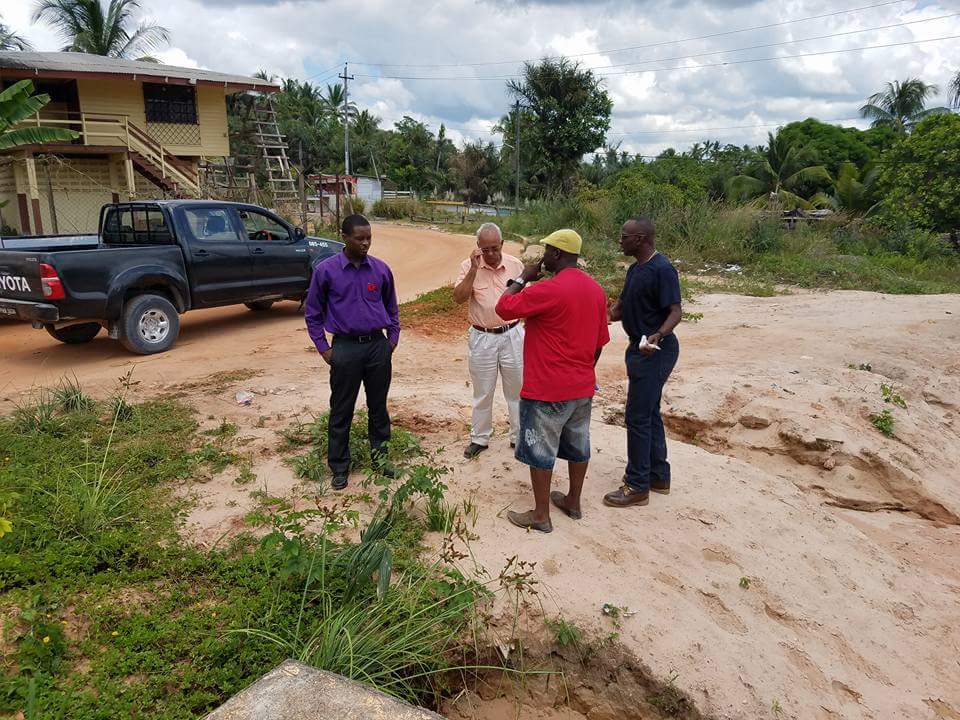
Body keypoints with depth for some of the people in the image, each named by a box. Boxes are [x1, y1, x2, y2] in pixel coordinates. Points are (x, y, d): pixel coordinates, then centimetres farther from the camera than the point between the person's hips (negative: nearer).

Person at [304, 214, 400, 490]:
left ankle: (379, 453, 31)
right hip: (345, 348, -2)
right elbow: (313, 313, 3)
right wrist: (323, 348, -2)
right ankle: (339, 467, 19)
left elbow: (391, 307, 15)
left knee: (378, 405, 13)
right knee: (341, 410, 6)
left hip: (378, 345, 2)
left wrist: (393, 338, 9)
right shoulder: (325, 270, -5)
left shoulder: (381, 269, 2)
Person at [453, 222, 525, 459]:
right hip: (481, 338, -1)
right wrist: (474, 269, -25)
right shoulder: (469, 266, -6)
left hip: (512, 335, 1)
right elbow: (458, 298, -18)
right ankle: (479, 438, 27)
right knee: (482, 392, 12)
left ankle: (519, 436, 26)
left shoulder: (515, 265, -2)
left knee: (517, 390, 11)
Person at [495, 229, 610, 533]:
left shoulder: (548, 290, -21)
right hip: (583, 386, 8)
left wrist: (522, 278, -3)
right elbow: (599, 341, 12)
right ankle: (573, 501, 35)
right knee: (578, 445, 19)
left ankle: (541, 515, 16)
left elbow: (503, 308, -15)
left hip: (547, 390, -8)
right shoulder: (596, 289, 5)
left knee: (540, 452, 5)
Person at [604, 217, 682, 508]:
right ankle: (658, 476, 29)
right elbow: (620, 307, 15)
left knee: (638, 417, -5)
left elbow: (675, 312, -22)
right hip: (641, 347, 10)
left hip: (654, 351, -10)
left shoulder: (662, 270, -19)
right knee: (650, 414, 17)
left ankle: (637, 486, 6)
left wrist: (658, 335, -39)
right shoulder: (636, 268, 11)